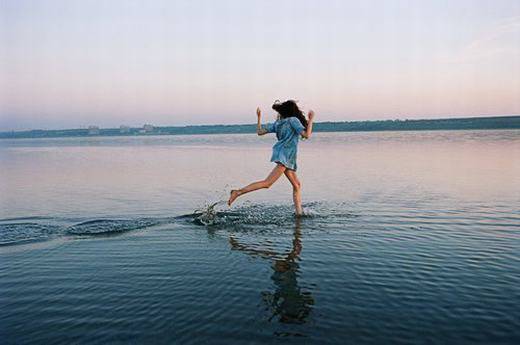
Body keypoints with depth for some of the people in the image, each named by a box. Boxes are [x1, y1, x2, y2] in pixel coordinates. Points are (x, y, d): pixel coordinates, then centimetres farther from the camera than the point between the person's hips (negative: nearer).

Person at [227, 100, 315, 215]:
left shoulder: (278, 123, 18)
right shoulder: (293, 120, -1)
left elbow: (260, 132, 16)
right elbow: (306, 135, -12)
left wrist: (259, 117, 29)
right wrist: (311, 120, -2)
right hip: (284, 155, -9)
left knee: (297, 185, 12)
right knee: (267, 183, -17)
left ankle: (299, 212, 11)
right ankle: (238, 192, -22)